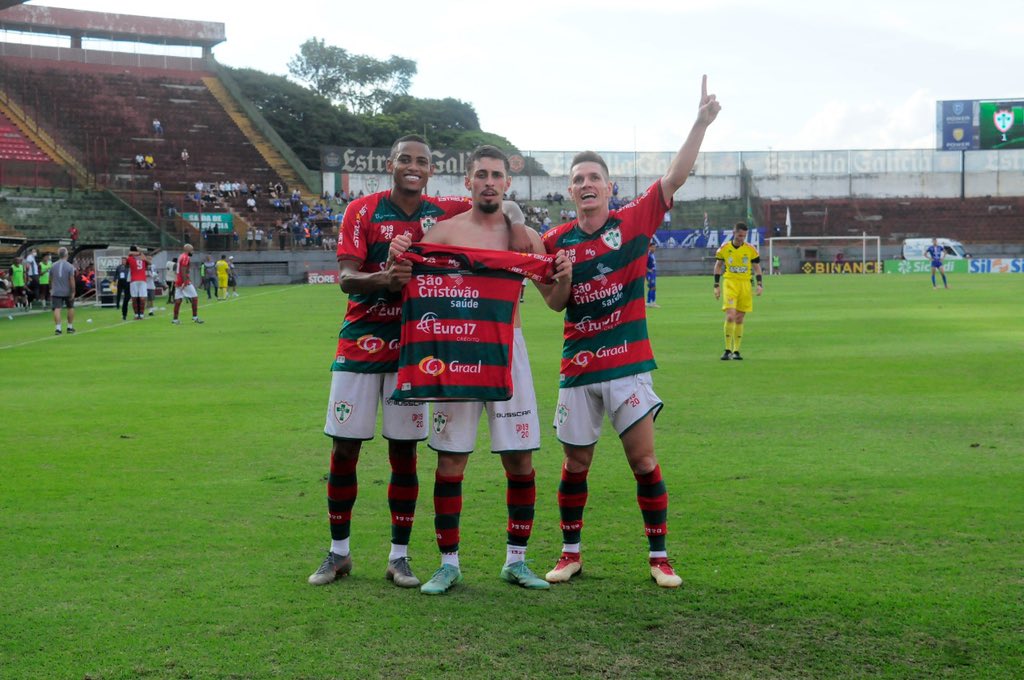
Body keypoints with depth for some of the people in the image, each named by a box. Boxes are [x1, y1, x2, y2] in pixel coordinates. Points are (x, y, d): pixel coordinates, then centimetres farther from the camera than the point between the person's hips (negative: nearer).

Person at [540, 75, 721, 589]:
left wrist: (700, 124, -16)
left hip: (628, 363, -1)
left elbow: (675, 177, -8)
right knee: (576, 464, 9)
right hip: (579, 368, 2)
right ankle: (570, 553, 24)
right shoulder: (556, 241, 3)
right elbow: (554, 303, 9)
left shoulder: (634, 222, -1)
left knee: (644, 460, -1)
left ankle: (659, 557, 11)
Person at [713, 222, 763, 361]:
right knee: (730, 316, -16)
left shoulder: (751, 249, 1)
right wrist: (717, 285, 6)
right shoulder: (724, 248, 0)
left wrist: (760, 284, -2)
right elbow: (718, 266, 11)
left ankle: (736, 351, 13)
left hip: (745, 284, 2)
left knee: (739, 319, 5)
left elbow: (757, 267, 10)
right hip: (730, 283, -2)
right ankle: (727, 350, -8)